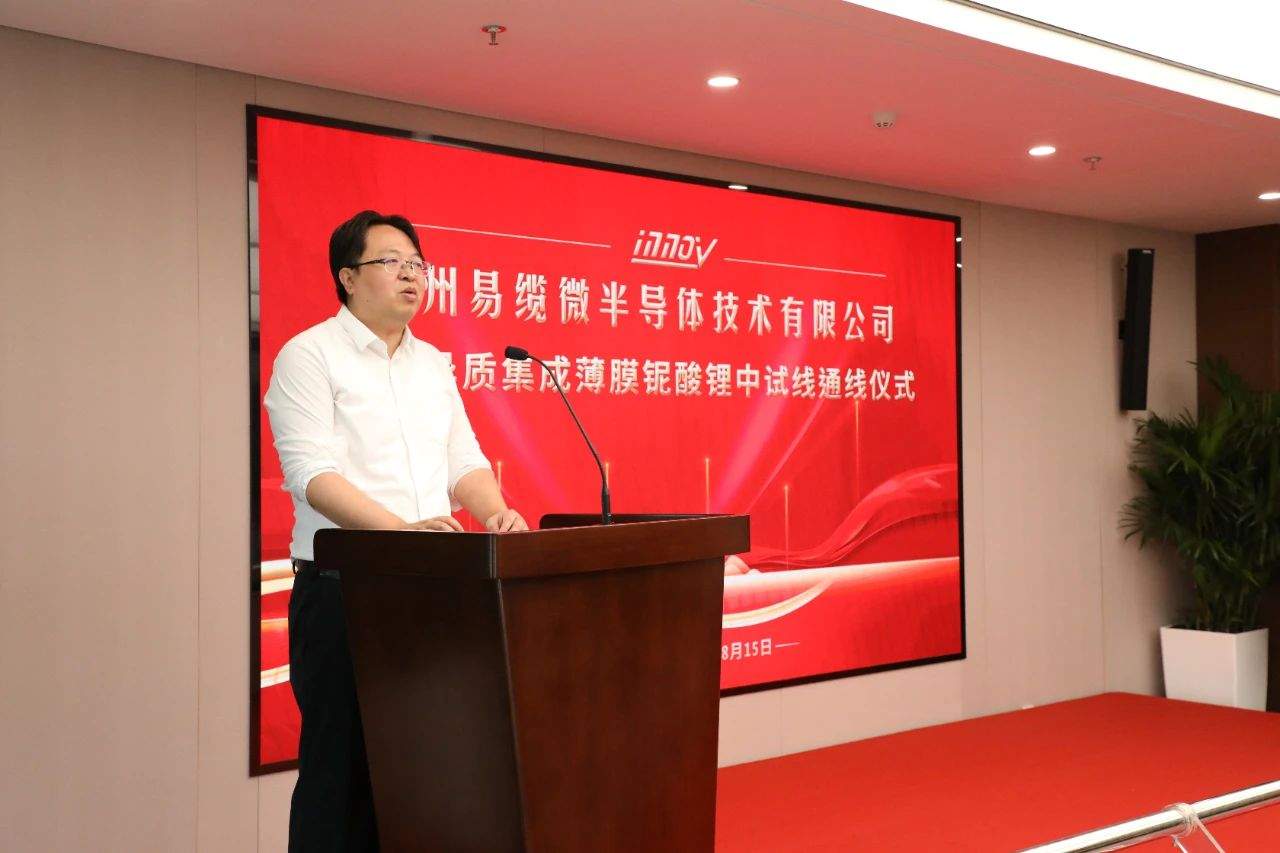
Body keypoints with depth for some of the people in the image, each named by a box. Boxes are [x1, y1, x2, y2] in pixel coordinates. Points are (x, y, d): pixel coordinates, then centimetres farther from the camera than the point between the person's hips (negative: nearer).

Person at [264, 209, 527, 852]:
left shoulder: (432, 364, 17)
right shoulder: (309, 357, -4)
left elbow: (464, 461, 15)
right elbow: (313, 473, -15)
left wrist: (494, 512, -7)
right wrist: (400, 529, -29)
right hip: (342, 587, -6)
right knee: (341, 763, -1)